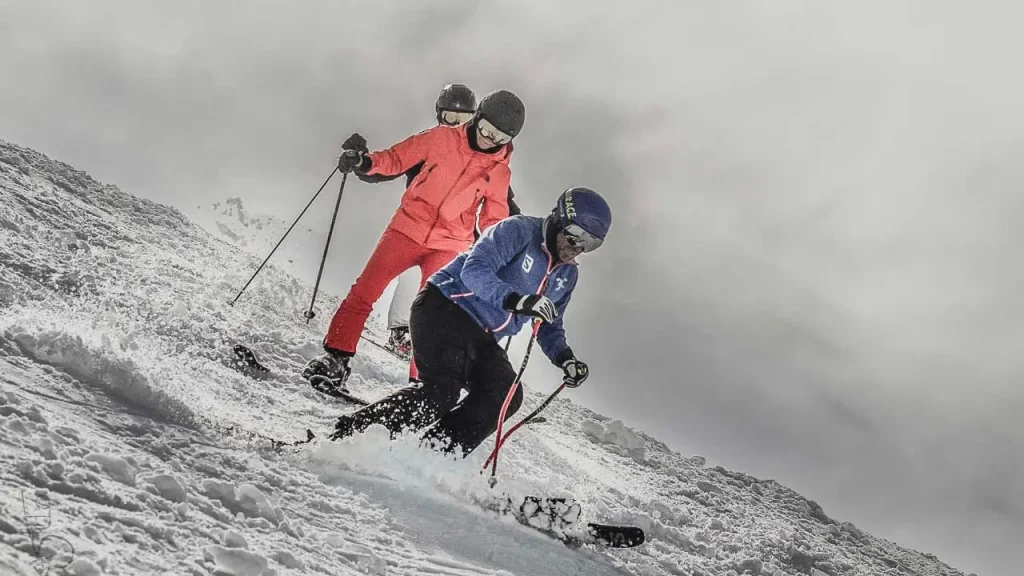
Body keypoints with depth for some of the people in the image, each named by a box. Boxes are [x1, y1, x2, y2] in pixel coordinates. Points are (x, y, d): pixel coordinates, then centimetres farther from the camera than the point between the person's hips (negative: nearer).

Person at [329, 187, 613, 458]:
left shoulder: (567, 276, 13)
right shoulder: (519, 231, -11)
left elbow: (550, 327, 23)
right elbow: (475, 270, -24)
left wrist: (565, 358, 3)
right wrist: (516, 300, -37)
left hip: (481, 339, 8)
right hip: (445, 308, -8)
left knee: (506, 396, -14)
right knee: (442, 390, -25)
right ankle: (351, 434, -19)